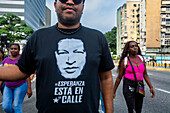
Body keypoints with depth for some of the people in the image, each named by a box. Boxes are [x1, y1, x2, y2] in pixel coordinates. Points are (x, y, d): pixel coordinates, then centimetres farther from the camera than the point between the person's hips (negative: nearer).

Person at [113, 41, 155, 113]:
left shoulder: (141, 58, 6)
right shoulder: (125, 61, -5)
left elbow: (145, 74, 12)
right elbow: (119, 77, -1)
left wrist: (151, 87, 5)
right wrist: (114, 92, 1)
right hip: (129, 86, -4)